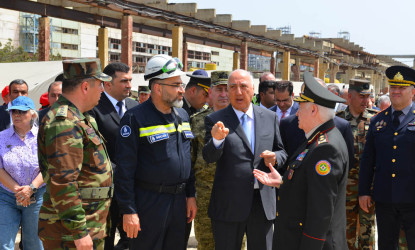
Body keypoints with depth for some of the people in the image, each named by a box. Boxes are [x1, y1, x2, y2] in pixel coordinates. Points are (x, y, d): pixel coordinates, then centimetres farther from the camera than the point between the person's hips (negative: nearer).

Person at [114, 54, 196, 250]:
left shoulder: (182, 115, 10)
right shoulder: (135, 118, -11)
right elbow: (125, 169, -13)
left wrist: (191, 195, 13)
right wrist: (128, 211, -15)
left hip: (179, 202, 6)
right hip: (149, 202, -6)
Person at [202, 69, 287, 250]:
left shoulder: (269, 117, 7)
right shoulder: (215, 120, -2)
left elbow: (282, 152, 14)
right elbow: (208, 158, -11)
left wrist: (275, 157, -9)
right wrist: (217, 139, -31)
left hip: (263, 201, 3)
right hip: (228, 204, -2)